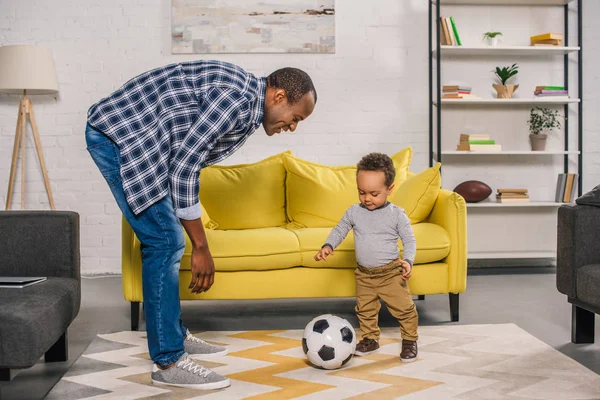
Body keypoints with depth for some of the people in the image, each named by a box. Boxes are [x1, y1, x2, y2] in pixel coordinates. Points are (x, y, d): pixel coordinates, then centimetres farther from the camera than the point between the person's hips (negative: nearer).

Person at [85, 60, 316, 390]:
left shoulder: (245, 106, 11)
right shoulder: (237, 98, -20)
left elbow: (188, 164, 16)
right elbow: (183, 167, -22)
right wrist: (201, 248, -17)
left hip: (132, 138, 10)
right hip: (118, 135, -10)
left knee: (166, 241, 14)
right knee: (165, 242, -11)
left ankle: (174, 335, 27)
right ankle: (168, 361, -4)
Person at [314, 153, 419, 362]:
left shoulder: (397, 214, -11)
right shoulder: (354, 212, -4)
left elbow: (409, 240, -6)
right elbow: (339, 230, 7)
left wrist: (407, 260, -22)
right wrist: (328, 246, -10)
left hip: (391, 273, -3)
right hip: (364, 274, 4)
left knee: (404, 308, 1)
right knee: (365, 310, 16)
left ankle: (410, 340, 20)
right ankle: (370, 338, 35)